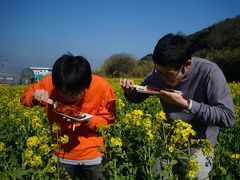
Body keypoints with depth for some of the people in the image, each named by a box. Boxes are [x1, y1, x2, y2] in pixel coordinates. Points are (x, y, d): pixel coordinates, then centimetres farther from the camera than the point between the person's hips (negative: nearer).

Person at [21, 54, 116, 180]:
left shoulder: (102, 87, -24)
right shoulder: (49, 83, -20)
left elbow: (108, 121, -10)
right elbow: (25, 97, -1)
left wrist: (86, 119, -29)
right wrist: (34, 98, -24)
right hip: (62, 154, 2)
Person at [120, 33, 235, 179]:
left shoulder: (210, 72, -24)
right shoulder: (159, 73, -11)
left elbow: (228, 117, -27)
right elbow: (137, 97, 4)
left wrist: (185, 103, -33)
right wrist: (129, 91, -20)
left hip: (198, 145, -3)